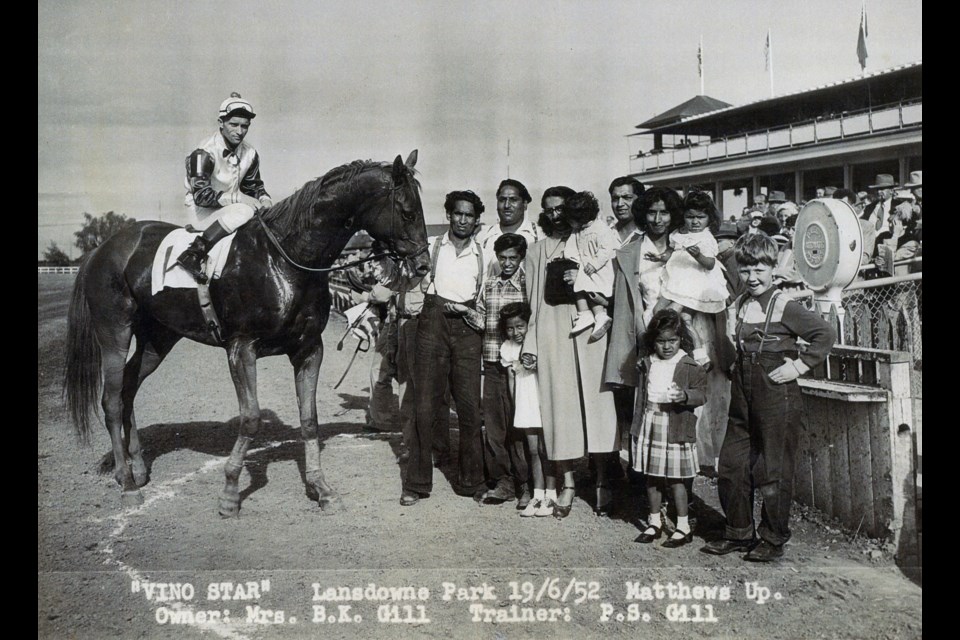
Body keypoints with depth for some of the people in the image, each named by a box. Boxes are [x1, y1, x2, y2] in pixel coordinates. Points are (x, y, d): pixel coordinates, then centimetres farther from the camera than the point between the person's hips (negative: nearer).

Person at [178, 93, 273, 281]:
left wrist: (263, 198, -11)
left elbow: (253, 185, 13)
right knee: (243, 211, -36)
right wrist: (239, 198, -28)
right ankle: (193, 254, -38)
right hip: (202, 211, -7)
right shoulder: (204, 153, -18)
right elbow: (201, 195, -23)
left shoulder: (250, 153, 3)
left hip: (231, 207, 7)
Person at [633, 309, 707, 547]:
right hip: (650, 425, 5)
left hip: (676, 427, -5)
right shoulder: (648, 363, 9)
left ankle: (683, 526, 9)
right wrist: (643, 405, 10)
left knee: (675, 479, -2)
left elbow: (702, 394, -12)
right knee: (651, 477, 11)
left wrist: (685, 395, -29)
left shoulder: (689, 366, -7)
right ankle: (654, 522, 24)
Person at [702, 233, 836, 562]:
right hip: (743, 399, 7)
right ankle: (739, 533, 24)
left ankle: (773, 539, 18)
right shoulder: (740, 305, 9)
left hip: (777, 399, -7)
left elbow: (826, 334, -15)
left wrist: (799, 365, -14)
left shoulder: (784, 307, -12)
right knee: (731, 467, 9)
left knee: (774, 471, 3)